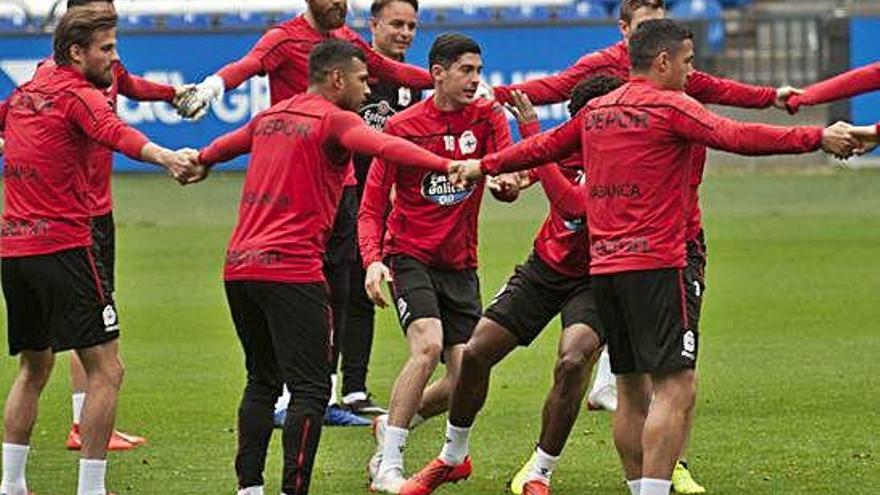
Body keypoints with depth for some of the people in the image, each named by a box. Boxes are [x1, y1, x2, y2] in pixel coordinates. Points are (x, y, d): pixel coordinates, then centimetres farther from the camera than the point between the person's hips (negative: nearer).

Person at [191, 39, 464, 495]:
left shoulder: (271, 116, 18)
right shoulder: (334, 121, -5)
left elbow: (226, 145, 39)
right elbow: (384, 147, -25)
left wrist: (199, 162, 62)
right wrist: (449, 167, -37)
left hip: (238, 266, 8)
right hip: (291, 269, -8)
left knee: (262, 382, 18)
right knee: (310, 389, -6)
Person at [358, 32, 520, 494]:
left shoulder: (488, 117, 1)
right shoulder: (402, 127, -7)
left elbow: (507, 183, -6)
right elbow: (371, 207, -5)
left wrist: (505, 181, -32)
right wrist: (373, 260, -22)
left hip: (460, 265, 4)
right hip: (410, 257, -4)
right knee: (428, 344, -27)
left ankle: (392, 427, 25)